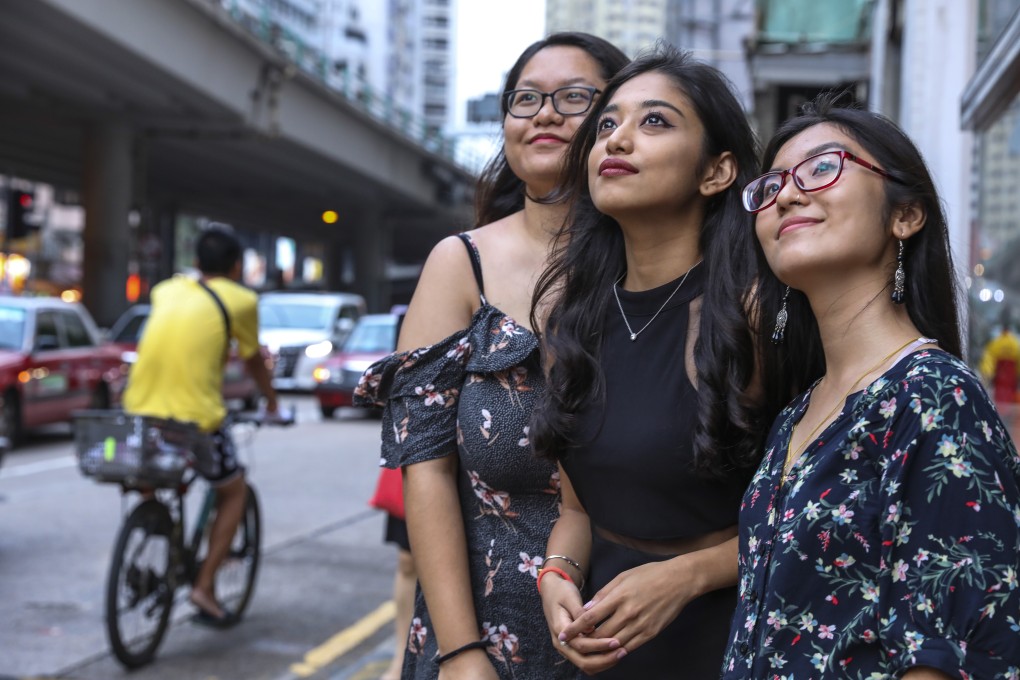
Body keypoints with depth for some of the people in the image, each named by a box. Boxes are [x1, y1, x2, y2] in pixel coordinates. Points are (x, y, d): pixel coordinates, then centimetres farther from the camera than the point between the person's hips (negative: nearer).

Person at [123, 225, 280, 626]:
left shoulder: (167, 290, 16)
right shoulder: (240, 300, 2)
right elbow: (253, 361, 14)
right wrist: (271, 400, 33)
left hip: (140, 412, 5)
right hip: (196, 416, -5)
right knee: (234, 491, 18)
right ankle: (204, 587, 9)